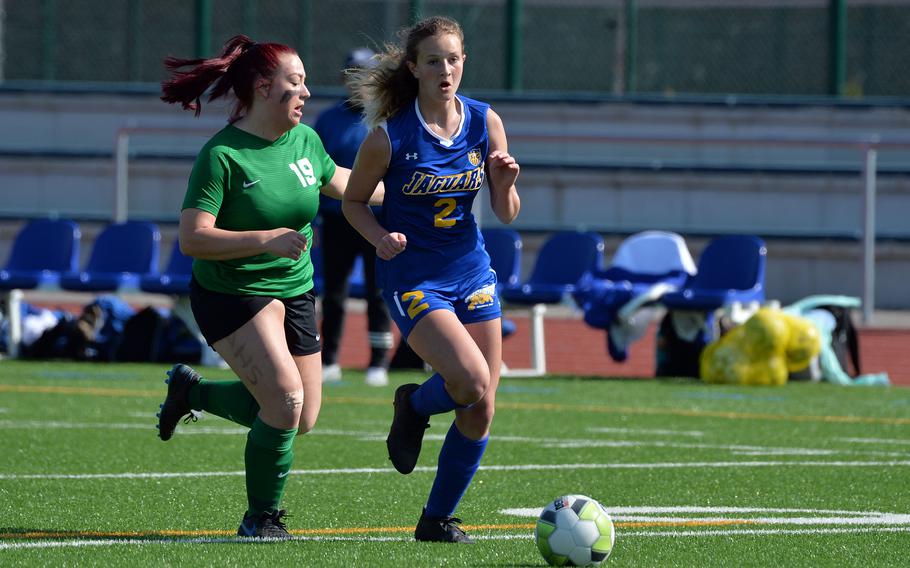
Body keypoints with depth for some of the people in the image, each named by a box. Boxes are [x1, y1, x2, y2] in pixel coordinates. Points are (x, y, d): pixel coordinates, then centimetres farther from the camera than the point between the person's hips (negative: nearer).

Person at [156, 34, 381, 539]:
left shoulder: (305, 140, 0)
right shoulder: (221, 156, -20)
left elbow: (338, 181, 22)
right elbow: (192, 239, -24)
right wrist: (267, 240, -31)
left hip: (294, 292, 7)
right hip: (231, 294, -7)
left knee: (302, 419, 8)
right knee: (286, 399, -21)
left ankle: (191, 391, 32)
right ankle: (261, 517, 0)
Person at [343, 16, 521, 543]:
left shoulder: (485, 123, -2)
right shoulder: (389, 137, -13)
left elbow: (507, 214, 3)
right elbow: (353, 201, 1)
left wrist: (504, 182, -18)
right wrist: (381, 236, -17)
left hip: (471, 271, 5)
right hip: (413, 276, -5)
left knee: (481, 411, 2)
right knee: (472, 382, -25)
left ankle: (438, 519, 20)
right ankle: (414, 406, 10)